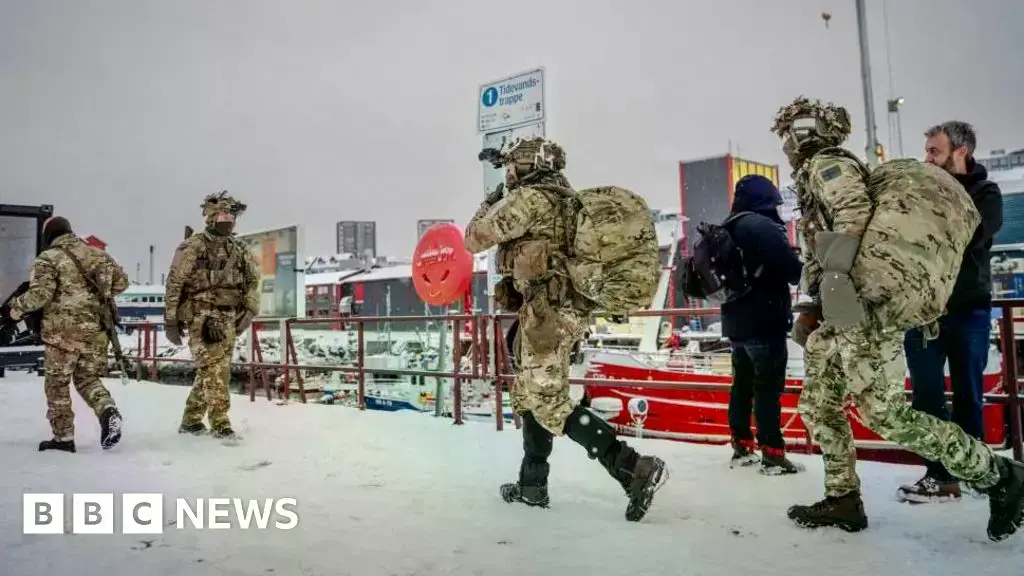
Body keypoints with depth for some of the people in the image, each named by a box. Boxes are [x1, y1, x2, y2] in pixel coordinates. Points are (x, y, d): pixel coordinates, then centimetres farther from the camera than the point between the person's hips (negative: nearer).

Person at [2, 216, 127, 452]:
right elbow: (121, 281, 14)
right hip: (96, 330, 5)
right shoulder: (97, 254, 12)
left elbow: (40, 294, -15)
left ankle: (63, 437, 14)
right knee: (88, 378, 18)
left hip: (63, 331, -5)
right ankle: (108, 410, -10)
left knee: (57, 383, 10)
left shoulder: (48, 258, -5)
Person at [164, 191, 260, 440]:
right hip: (201, 316, -6)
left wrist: (249, 311, 1)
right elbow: (174, 284, -2)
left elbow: (252, 282, 16)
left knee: (217, 369, 8)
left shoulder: (241, 250, 13)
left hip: (229, 319, 6)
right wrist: (171, 319, -4)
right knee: (214, 368, -14)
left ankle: (191, 420, 22)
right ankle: (220, 422, -10)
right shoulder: (193, 246, -3)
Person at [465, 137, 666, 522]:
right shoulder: (563, 199, 17)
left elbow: (474, 240, -3)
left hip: (547, 310, -10)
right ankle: (532, 485, 25)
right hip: (565, 308, 10)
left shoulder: (529, 198, -10)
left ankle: (634, 468, -12)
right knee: (528, 396, 16)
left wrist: (492, 200, 11)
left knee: (550, 405, -8)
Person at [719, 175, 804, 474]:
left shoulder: (724, 231, 14)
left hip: (735, 322, 9)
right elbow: (791, 268, -17)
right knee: (768, 387, -4)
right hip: (765, 321, -9)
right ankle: (773, 455, -1)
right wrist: (801, 268, 2)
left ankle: (742, 447, 21)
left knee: (742, 383, 14)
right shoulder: (762, 225, -15)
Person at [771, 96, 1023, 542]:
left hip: (864, 303, -10)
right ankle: (843, 501, 19)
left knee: (883, 412, -9)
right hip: (844, 307, 10)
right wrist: (813, 309, 24)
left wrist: (834, 275, -26)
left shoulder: (824, 164, -2)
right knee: (817, 403, 12)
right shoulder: (813, 176, 25)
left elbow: (856, 211, -21)